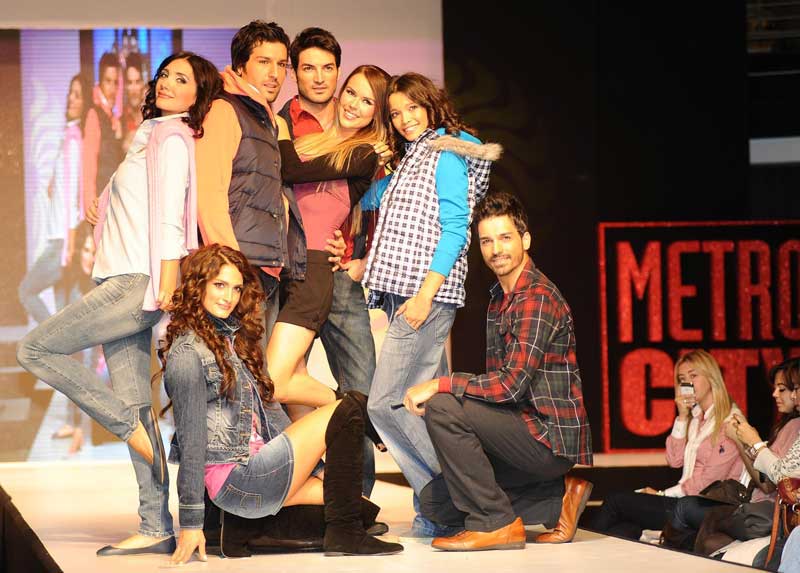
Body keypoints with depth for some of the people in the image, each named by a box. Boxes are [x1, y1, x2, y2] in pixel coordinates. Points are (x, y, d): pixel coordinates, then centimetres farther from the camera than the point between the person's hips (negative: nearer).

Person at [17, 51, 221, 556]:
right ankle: (157, 529, 4)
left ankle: (130, 425, -5)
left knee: (36, 350, -9)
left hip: (137, 284, -9)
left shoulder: (173, 140, -8)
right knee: (135, 404, 5)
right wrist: (109, 218, 18)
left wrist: (166, 292, -20)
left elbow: (170, 221, -16)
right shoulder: (152, 136, 21)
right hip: (125, 286, 9)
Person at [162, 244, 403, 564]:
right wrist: (191, 522, -14)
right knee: (349, 410, -12)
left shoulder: (233, 337, 19)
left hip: (257, 464, 9)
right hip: (235, 478, -9)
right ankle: (343, 533, -11)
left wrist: (311, 466, 18)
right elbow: (191, 439, -13)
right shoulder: (187, 352, -9)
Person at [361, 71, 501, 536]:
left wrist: (425, 294, -19)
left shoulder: (446, 153, -4)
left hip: (427, 293, -9)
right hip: (403, 292, 9)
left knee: (387, 403, -14)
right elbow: (368, 200, 37)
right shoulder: (410, 161, 22)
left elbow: (455, 230, -12)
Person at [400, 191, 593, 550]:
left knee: (441, 408, -23)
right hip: (524, 431, 10)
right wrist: (441, 391, 3)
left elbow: (512, 384, -24)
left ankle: (496, 523, -15)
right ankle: (558, 497, 8)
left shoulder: (537, 298, -16)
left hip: (549, 437, -10)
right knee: (433, 503, 7)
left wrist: (439, 385, -19)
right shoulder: (499, 299, 16)